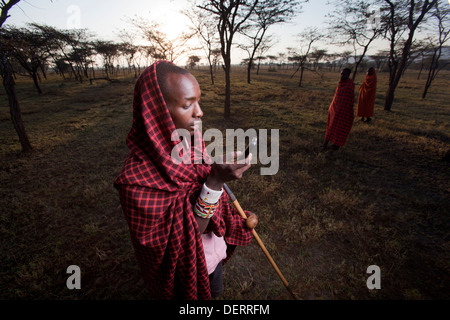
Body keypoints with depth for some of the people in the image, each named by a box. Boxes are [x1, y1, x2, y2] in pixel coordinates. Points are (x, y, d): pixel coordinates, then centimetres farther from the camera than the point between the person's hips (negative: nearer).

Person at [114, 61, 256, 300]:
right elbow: (183, 240, -30)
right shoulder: (136, 181, -35)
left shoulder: (192, 139, -14)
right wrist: (215, 182, -41)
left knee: (216, 289, 31)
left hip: (213, 244, 6)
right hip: (185, 267, -5)